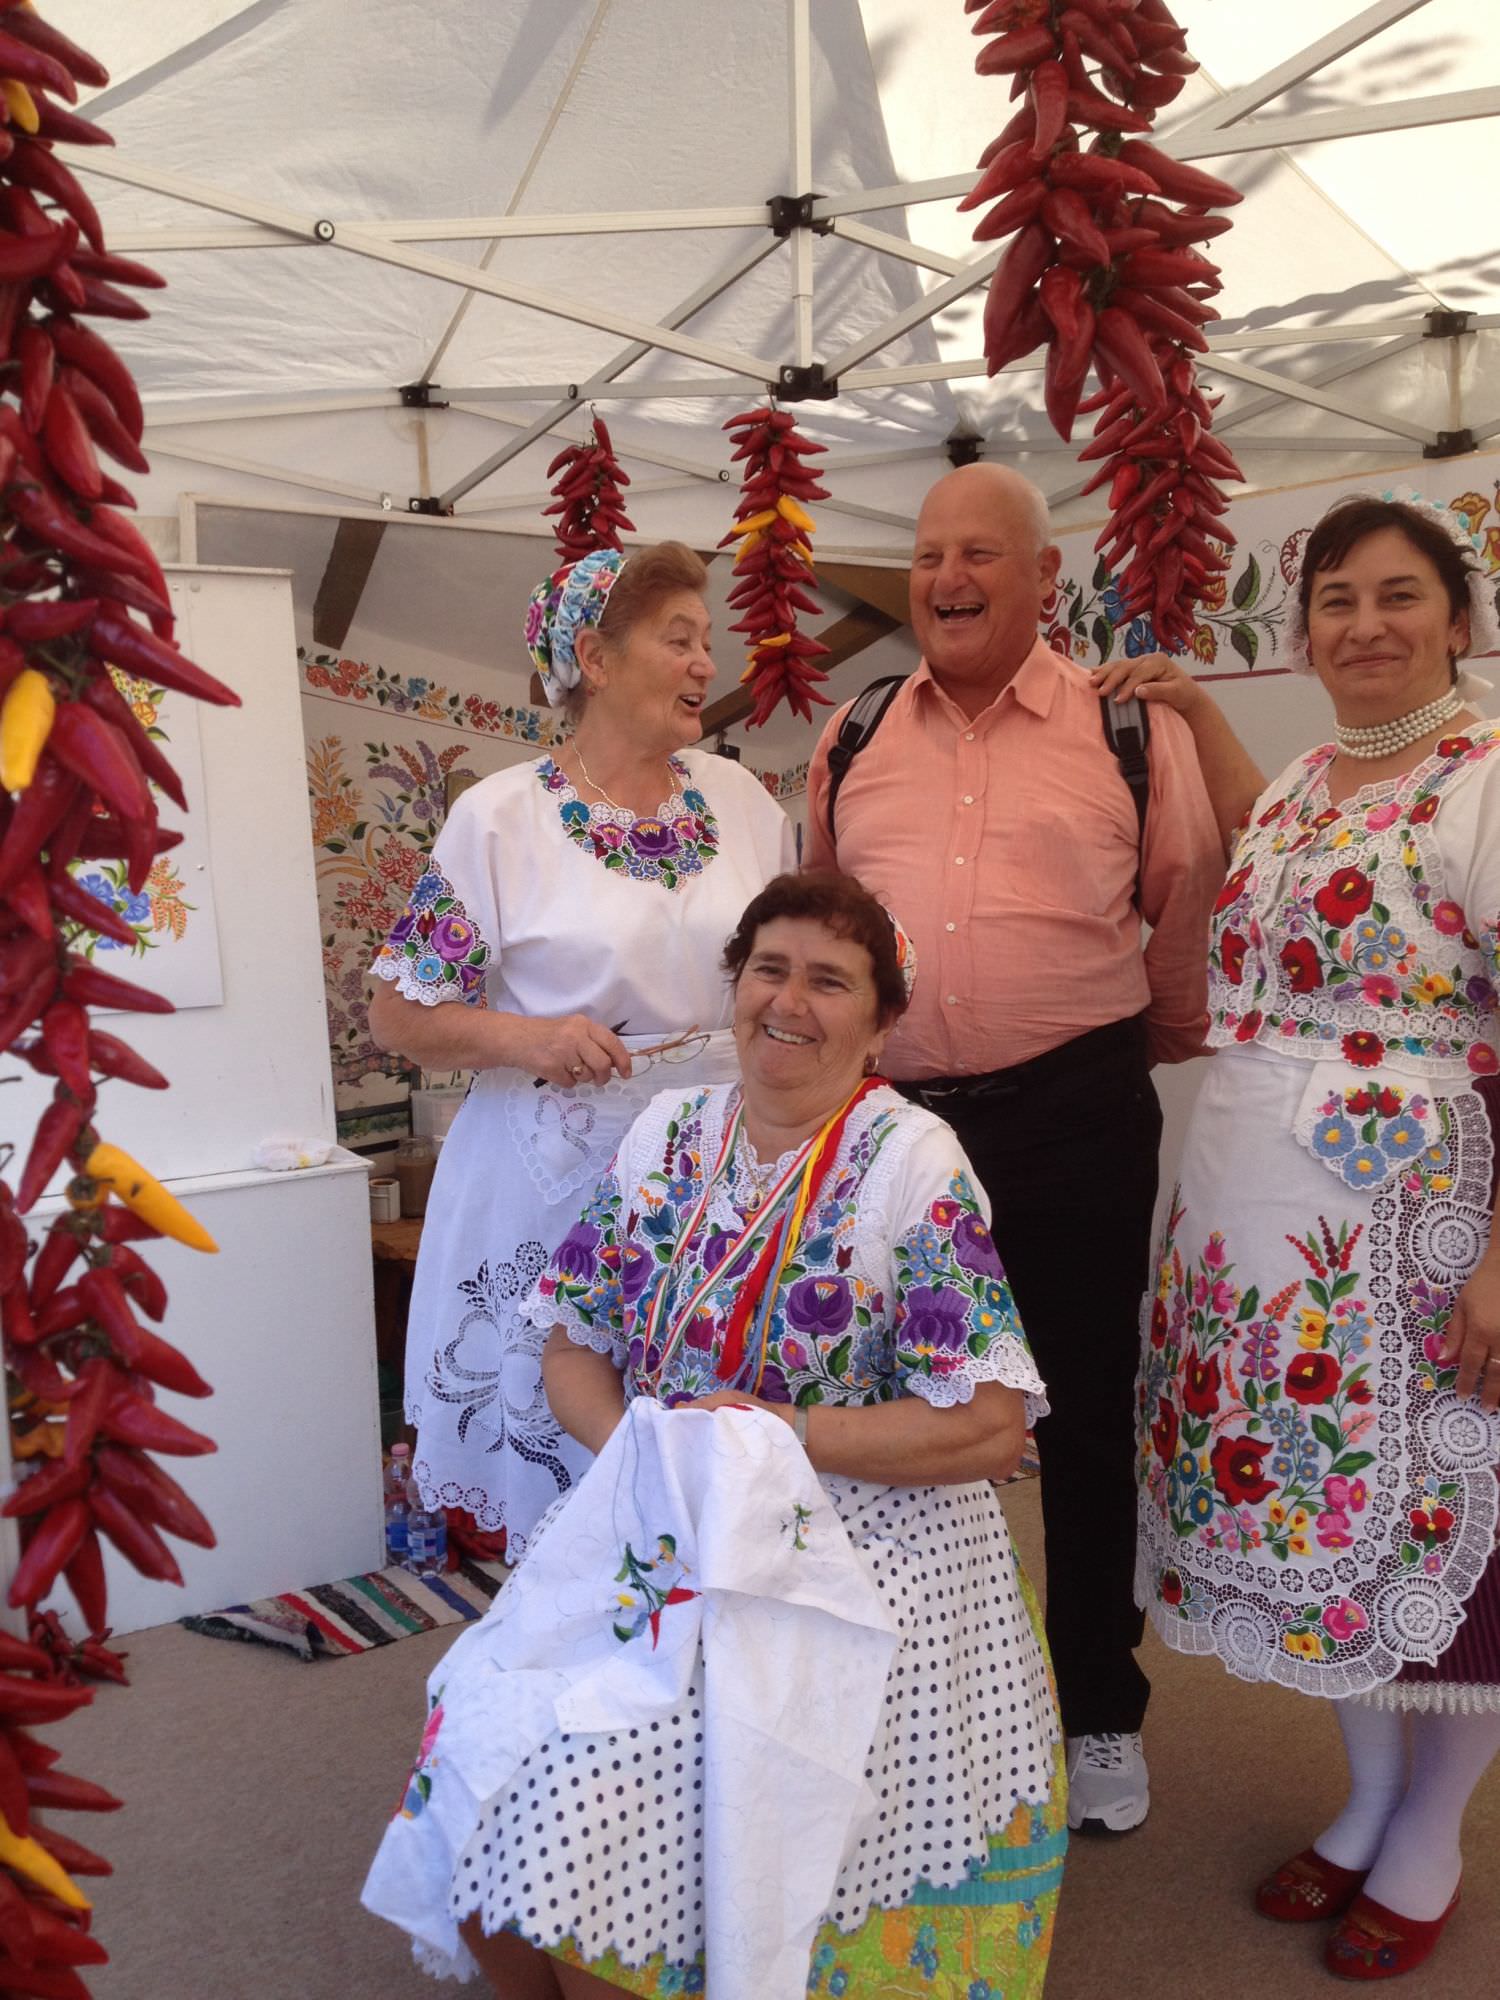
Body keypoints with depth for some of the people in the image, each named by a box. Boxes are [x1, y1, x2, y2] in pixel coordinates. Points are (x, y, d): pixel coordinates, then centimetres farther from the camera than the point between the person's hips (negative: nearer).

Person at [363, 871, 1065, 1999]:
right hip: (654, 1538, 5)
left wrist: (779, 1433, -15)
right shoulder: (669, 1135, 5)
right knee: (482, 1765, -9)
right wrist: (635, 1449, -11)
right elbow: (574, 1345, 8)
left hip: (854, 1558, -5)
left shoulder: (912, 1165, -11)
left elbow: (989, 1429, -14)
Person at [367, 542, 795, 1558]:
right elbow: (400, 1015, -3)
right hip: (564, 1184, -3)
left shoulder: (741, 797, 8)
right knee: (565, 1462, 5)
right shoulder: (501, 816, -5)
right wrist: (528, 1038, -19)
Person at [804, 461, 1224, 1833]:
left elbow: (1191, 915, 7)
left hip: (1073, 1121, -2)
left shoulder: (1129, 727, 0)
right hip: (891, 1121, 3)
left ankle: (1101, 1715, 33)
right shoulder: (853, 743, 9)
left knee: (1084, 1423, 10)